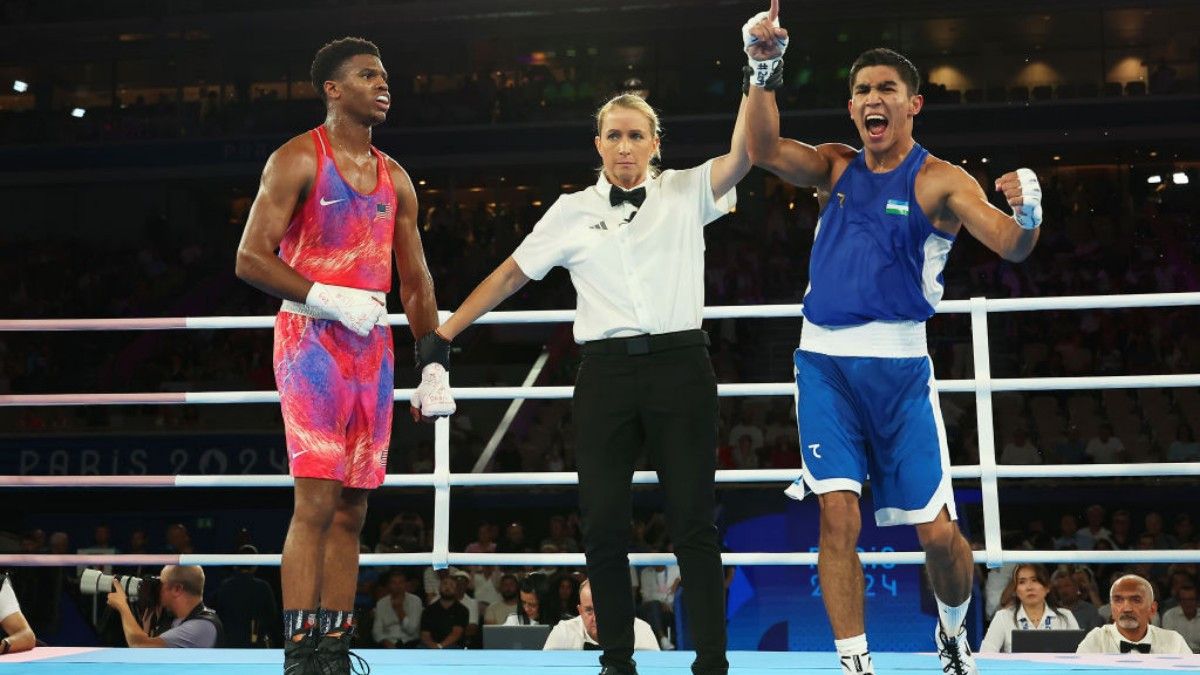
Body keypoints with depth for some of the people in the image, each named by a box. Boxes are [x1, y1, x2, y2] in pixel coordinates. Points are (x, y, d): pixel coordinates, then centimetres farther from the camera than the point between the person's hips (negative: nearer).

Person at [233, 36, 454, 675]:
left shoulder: (394, 178, 17)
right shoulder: (298, 160, -2)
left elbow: (416, 280, 18)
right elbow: (250, 258, -8)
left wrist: (433, 364, 10)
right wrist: (328, 300, -18)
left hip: (374, 350, 6)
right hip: (312, 341, -6)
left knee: (351, 510, 6)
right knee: (316, 502, -12)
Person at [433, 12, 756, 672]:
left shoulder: (686, 192, 7)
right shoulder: (573, 211, 11)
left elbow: (743, 153, -8)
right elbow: (510, 275, 14)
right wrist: (443, 334, 10)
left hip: (679, 366, -1)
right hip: (605, 371, 2)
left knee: (693, 520, -3)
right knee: (602, 522, -2)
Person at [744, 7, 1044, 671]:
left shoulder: (939, 180, 0)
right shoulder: (834, 166, 12)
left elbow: (1010, 245, -13)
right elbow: (765, 150, -6)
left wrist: (1027, 214, -36)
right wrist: (766, 70, -19)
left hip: (898, 363, -2)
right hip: (824, 360, 2)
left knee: (938, 532, -1)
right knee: (838, 516, -8)